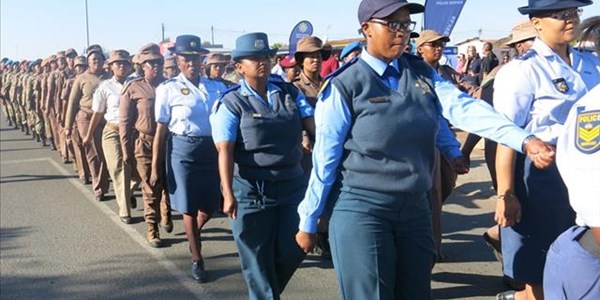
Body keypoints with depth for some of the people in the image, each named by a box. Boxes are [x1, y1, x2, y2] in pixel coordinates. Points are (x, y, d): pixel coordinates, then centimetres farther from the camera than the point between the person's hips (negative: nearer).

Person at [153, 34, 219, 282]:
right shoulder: (168, 89, -5)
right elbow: (161, 131, -4)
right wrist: (155, 167, -5)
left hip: (211, 149, 4)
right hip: (183, 150, -3)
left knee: (210, 205, 11)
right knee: (189, 208, 7)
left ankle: (192, 235, 44)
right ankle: (196, 258, 24)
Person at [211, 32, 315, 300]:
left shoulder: (290, 93, 6)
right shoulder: (232, 103, -5)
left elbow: (314, 126, -1)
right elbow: (225, 150, -11)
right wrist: (228, 194, -19)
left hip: (293, 184, 4)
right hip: (252, 189, -3)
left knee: (292, 251, 12)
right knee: (258, 259, 9)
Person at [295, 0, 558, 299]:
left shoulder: (422, 73, 5)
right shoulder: (345, 85, -10)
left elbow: (463, 107, -10)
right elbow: (325, 158, -8)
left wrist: (524, 140, -25)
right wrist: (308, 222, -2)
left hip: (415, 209, 5)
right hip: (362, 210, -5)